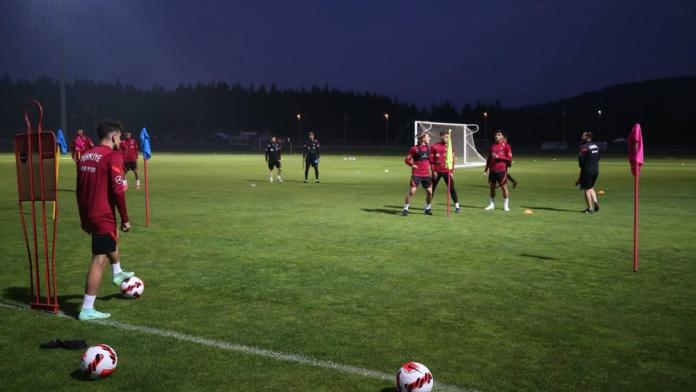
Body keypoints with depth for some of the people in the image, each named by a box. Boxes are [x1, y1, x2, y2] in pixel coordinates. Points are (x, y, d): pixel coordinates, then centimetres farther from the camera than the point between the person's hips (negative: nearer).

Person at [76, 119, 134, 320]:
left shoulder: (85, 156, 11)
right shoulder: (113, 156, -13)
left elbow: (79, 189, 16)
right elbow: (117, 190, -18)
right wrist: (125, 219, -10)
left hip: (88, 214, 9)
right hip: (103, 215, -9)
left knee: (111, 240, 34)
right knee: (99, 260, -4)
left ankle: (117, 273, 54)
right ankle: (87, 310, -2)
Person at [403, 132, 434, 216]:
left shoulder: (428, 147, 11)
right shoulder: (415, 148, -5)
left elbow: (431, 160, 21)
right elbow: (407, 159, -1)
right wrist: (412, 165, -15)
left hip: (426, 174, 5)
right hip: (416, 174, -5)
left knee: (430, 192, 2)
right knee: (412, 191, -10)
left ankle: (427, 208, 21)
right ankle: (405, 209, 1)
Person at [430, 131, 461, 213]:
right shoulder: (434, 147, -1)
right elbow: (431, 160, 0)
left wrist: (451, 172, 3)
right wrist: (433, 171, -5)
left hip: (447, 171, 1)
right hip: (437, 171, -1)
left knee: (452, 188, -3)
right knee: (432, 188, 8)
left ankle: (457, 206, 3)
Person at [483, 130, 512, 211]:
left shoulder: (506, 146, 0)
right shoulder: (492, 146, 13)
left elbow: (509, 159, -4)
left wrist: (499, 157, -15)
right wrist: (486, 170, 13)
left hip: (501, 170, -4)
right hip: (492, 170, 4)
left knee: (504, 186, -3)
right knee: (492, 186, 7)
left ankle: (506, 205, 6)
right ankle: (492, 204, 17)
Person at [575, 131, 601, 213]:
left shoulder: (584, 147, -15)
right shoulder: (596, 146, 9)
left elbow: (581, 159, -15)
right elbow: (598, 157, 15)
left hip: (587, 170, -7)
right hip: (596, 170, 7)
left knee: (587, 189, 2)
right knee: (591, 188, 23)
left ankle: (590, 208, 4)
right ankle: (595, 202, 5)